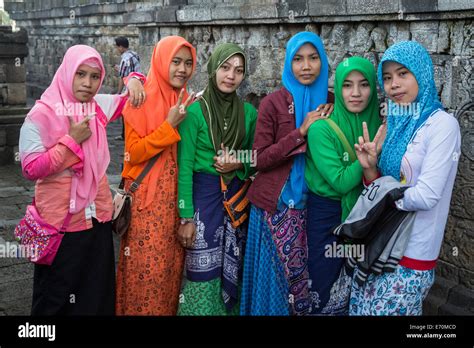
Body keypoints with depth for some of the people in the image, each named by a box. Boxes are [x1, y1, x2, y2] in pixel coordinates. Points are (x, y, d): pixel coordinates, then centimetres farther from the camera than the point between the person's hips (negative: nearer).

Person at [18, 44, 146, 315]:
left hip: (98, 215, 5)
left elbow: (130, 98, 21)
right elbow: (31, 169, -16)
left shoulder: (100, 106, 4)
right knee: (56, 296, 8)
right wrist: (72, 140, -18)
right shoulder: (42, 114, -11)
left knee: (98, 292, 15)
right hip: (61, 221, -5)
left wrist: (134, 81, -2)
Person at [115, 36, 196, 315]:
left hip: (176, 195, 5)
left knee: (172, 264, 10)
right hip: (147, 197, -5)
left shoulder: (186, 103, 9)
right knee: (147, 265, -2)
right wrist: (169, 125, -18)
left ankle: (168, 309, 25)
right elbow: (133, 154, -14)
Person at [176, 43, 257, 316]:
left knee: (233, 270, 11)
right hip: (203, 195, -4)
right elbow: (184, 167, -8)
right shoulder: (195, 111, -8)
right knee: (203, 271, 0)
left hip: (237, 196, 4)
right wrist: (186, 217, -12)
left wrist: (240, 164, -9)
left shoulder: (249, 112, 4)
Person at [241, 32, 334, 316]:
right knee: (280, 273, 2)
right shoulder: (273, 103, -6)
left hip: (313, 202, 3)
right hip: (277, 205, -3)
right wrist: (301, 132, -17)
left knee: (308, 271, 10)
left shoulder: (330, 103, 4)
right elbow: (260, 159, -11)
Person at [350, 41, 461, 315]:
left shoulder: (442, 124, -14)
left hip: (411, 256, -7)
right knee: (360, 310, 15)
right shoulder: (397, 123, 8)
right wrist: (370, 169, -11)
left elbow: (426, 196, -22)